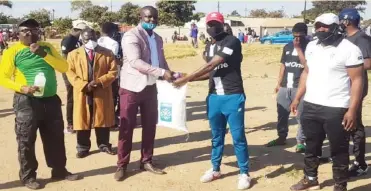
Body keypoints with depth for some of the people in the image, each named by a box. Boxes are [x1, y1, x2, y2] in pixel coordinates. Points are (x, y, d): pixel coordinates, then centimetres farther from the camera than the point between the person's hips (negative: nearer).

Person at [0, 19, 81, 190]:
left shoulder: (47, 47, 8)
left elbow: (64, 67, -2)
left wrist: (44, 54, -13)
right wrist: (22, 88, -21)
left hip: (51, 99, 4)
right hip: (27, 102, -4)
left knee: (56, 138, 13)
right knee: (26, 141, 4)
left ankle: (59, 170, 27)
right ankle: (27, 176, 17)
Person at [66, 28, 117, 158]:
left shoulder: (107, 53, 5)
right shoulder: (73, 54, 6)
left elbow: (113, 71, -1)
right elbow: (70, 73, -2)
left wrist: (99, 82, -15)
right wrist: (84, 85, -15)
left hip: (102, 93, 0)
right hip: (82, 93, 0)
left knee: (103, 119, 9)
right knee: (82, 121, 5)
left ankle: (104, 145, 23)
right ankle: (83, 147, 17)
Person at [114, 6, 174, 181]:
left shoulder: (158, 39, 13)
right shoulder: (131, 36, -12)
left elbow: (161, 61, 18)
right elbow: (135, 62, -24)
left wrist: (170, 75, -3)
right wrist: (161, 72, -30)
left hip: (151, 87, 7)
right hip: (132, 87, -6)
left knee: (150, 126, 11)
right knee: (127, 127, 2)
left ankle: (146, 161, 25)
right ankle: (122, 165, 14)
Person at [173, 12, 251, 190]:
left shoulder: (232, 42, -12)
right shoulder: (210, 47, 15)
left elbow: (211, 66, -18)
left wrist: (186, 79, -16)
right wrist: (190, 78, 4)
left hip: (233, 97, -7)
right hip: (214, 97, 7)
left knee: (238, 137, 1)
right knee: (216, 136, 15)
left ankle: (244, 173, 14)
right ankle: (215, 169, 29)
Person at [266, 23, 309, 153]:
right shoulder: (287, 47, 13)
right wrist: (278, 83, 15)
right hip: (284, 87, 6)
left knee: (301, 115, -2)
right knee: (282, 113, 13)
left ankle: (300, 142, 8)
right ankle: (281, 137, 28)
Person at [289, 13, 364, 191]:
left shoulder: (349, 49, -11)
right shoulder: (311, 46, 9)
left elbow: (357, 80, -13)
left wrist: (352, 110, -19)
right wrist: (297, 98, 13)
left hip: (336, 109, -6)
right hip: (310, 106, 6)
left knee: (339, 151, 6)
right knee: (311, 146, 19)